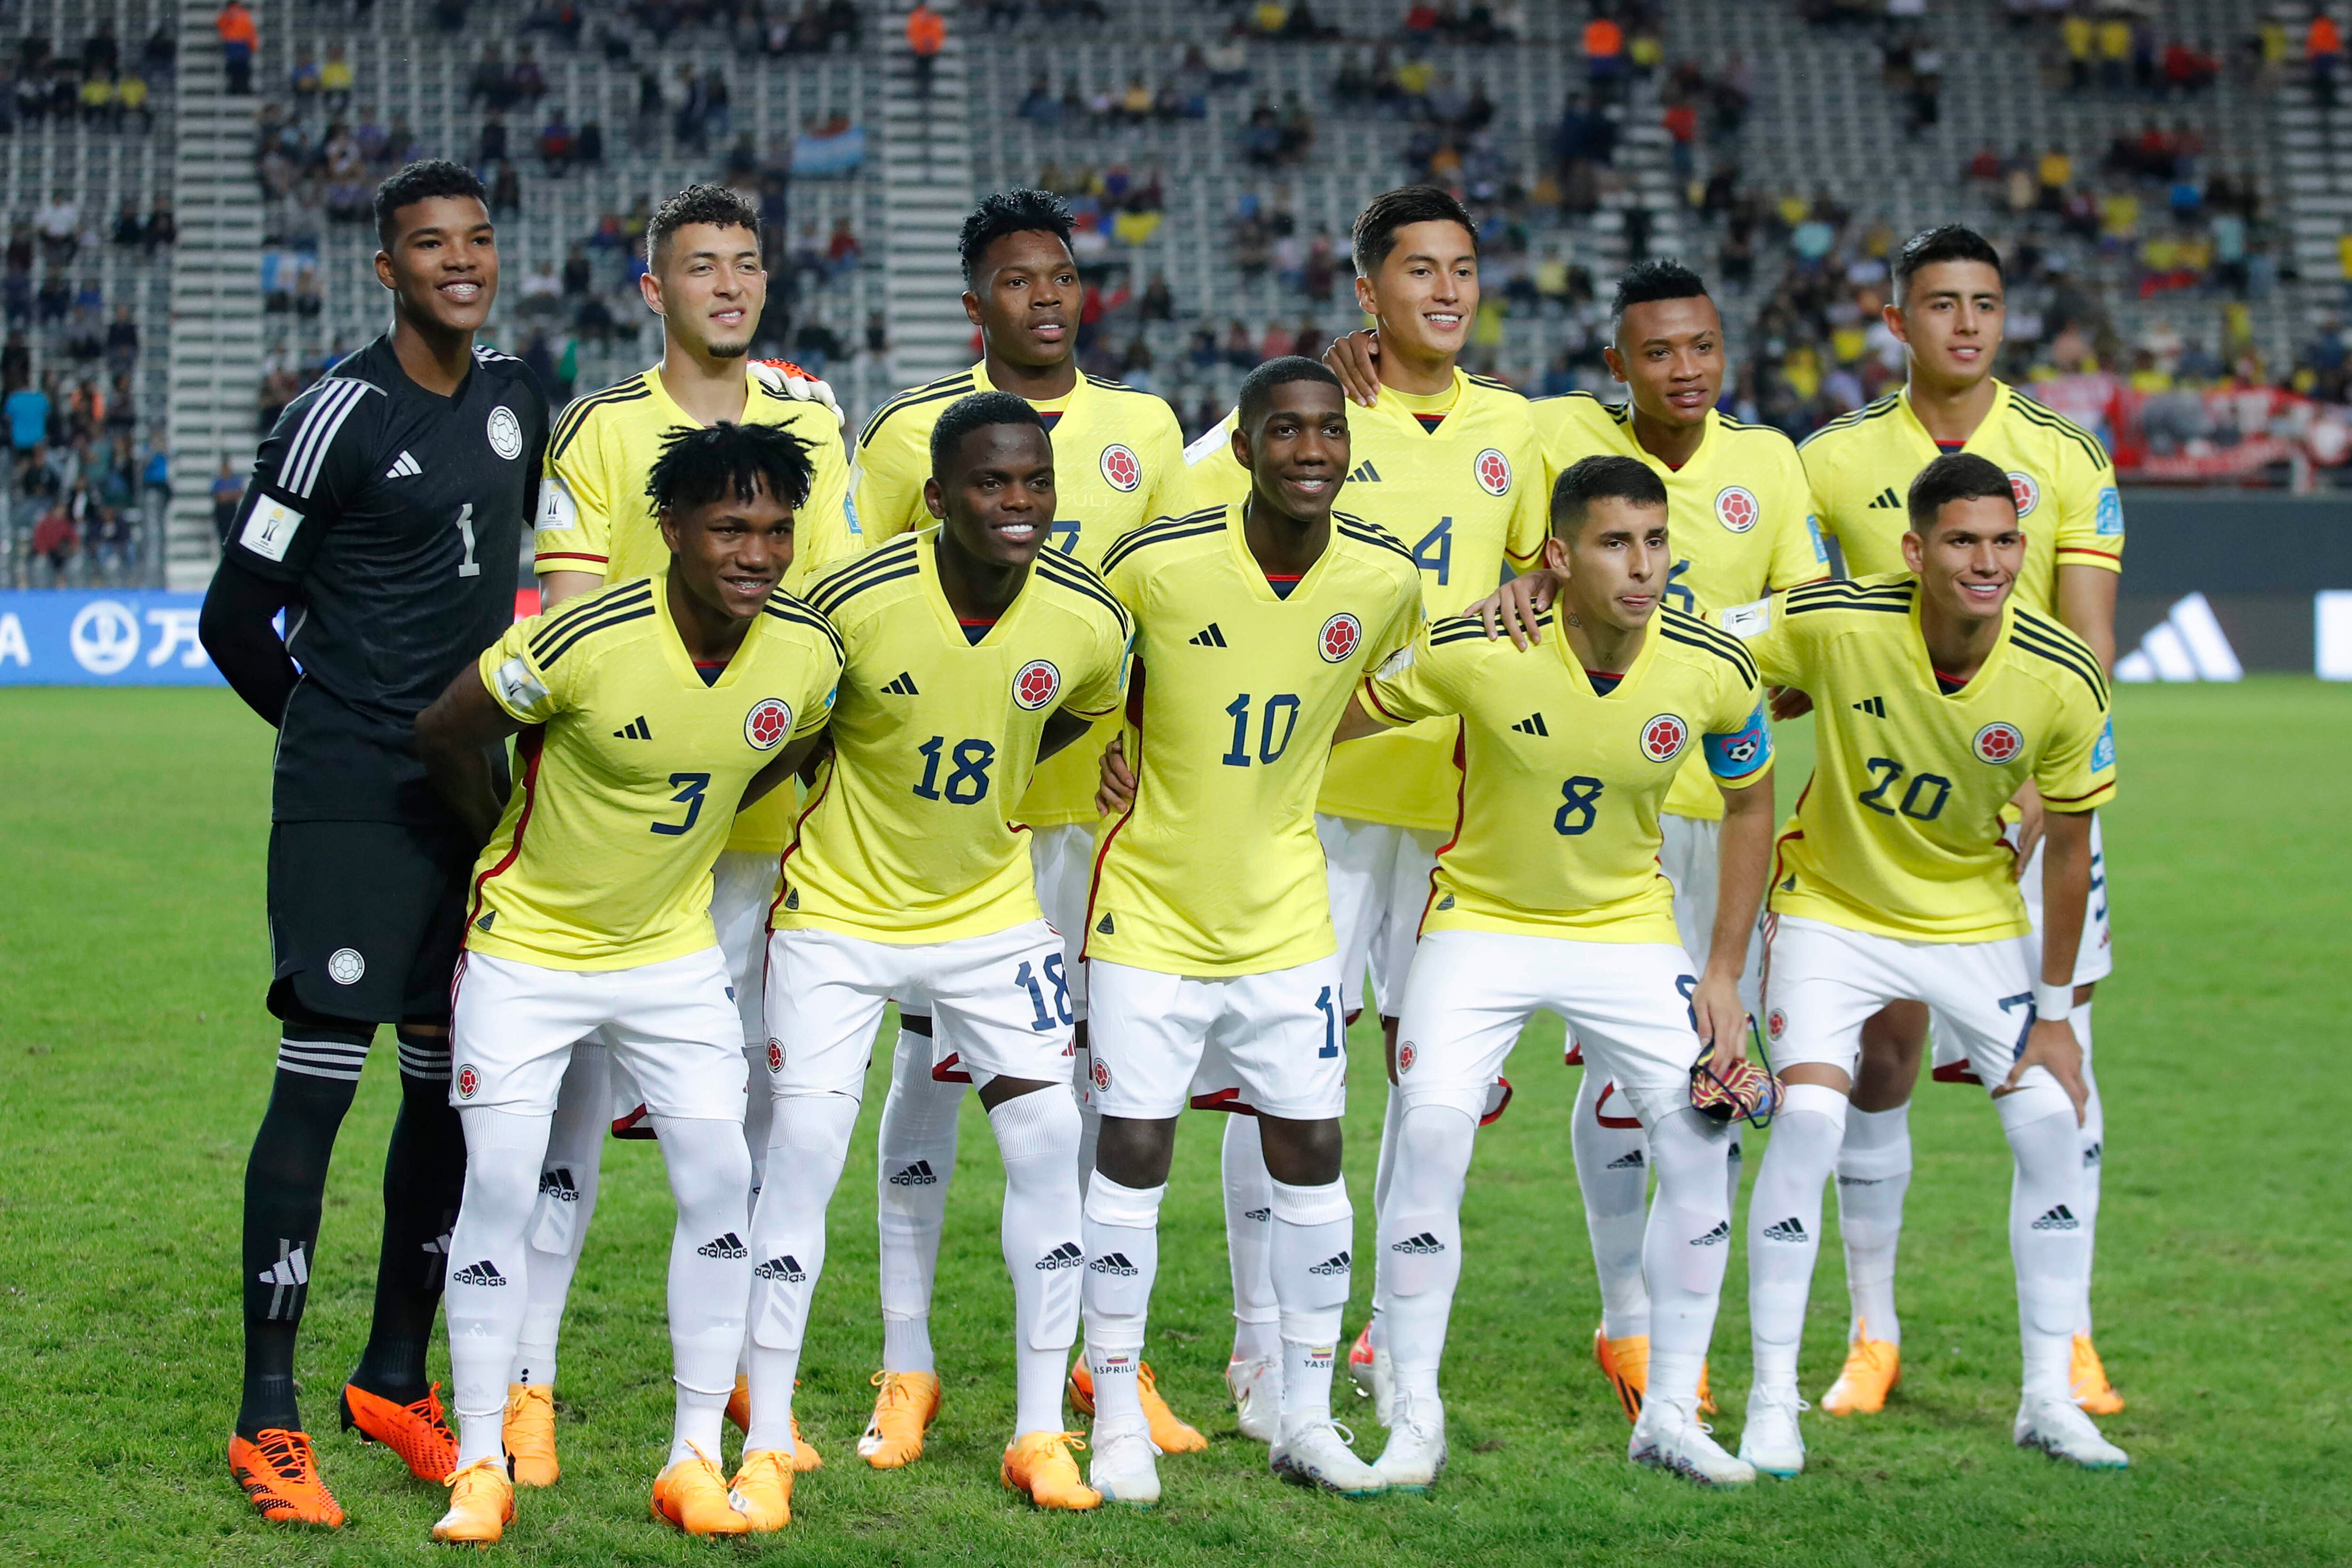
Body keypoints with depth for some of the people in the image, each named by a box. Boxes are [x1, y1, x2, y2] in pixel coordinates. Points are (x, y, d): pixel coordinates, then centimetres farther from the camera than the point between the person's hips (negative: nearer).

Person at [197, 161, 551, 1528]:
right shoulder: (341, 417, -11)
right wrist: (345, 733, 3)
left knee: (453, 1083, 10)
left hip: (471, 793, 7)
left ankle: (396, 1378, 23)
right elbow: (239, 617, -7)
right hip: (351, 798, -7)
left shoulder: (516, 399, 11)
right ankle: (269, 1417, -4)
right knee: (321, 1079, -9)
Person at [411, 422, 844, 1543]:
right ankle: (480, 1464, 6)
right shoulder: (583, 642, -27)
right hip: (528, 947, -4)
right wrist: (518, 845, 5)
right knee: (499, 1190, -6)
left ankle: (696, 1459, 8)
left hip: (675, 951, 4)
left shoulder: (806, 653, -13)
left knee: (720, 1184, -3)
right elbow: (445, 738, -10)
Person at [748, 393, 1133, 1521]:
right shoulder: (857, 603, -23)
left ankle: (1040, 1432, 8)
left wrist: (977, 800, 7)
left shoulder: (1089, 621, -13)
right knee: (804, 1149, -6)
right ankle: (768, 1437, 6)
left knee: (1051, 1141, -4)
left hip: (990, 909, 3)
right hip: (841, 909, -3)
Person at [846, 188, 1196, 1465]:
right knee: (929, 1055, 0)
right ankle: (906, 1367, 8)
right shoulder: (912, 430, 0)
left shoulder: (1144, 430, 8)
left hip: (1094, 795, 3)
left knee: (1094, 1068, 6)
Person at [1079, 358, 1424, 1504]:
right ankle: (1118, 1422, 12)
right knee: (1132, 1159, -1)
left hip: (1286, 915, 3)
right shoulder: (1157, 563, -17)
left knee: (1309, 1159, 5)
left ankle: (1304, 1419, 18)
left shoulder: (1384, 579, -7)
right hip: (1151, 906, -3)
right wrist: (1115, 740, -5)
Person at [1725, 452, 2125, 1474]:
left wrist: (2055, 1014, -4)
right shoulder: (1834, 623, -26)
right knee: (1809, 1115, -18)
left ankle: (2048, 1400, 10)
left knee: (2052, 1122, -6)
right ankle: (1771, 1406, -6)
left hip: (1977, 918, 2)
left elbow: (2068, 846, -8)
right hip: (1832, 907, -2)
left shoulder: (2063, 679, -20)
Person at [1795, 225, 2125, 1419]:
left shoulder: (2066, 459, 1)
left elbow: (2091, 650, -3)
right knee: (1879, 1057, 1)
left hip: (2032, 797, 0)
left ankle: (2069, 1337, 9)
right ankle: (1872, 1337, 12)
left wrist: (2049, 785, -15)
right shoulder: (1834, 459, 3)